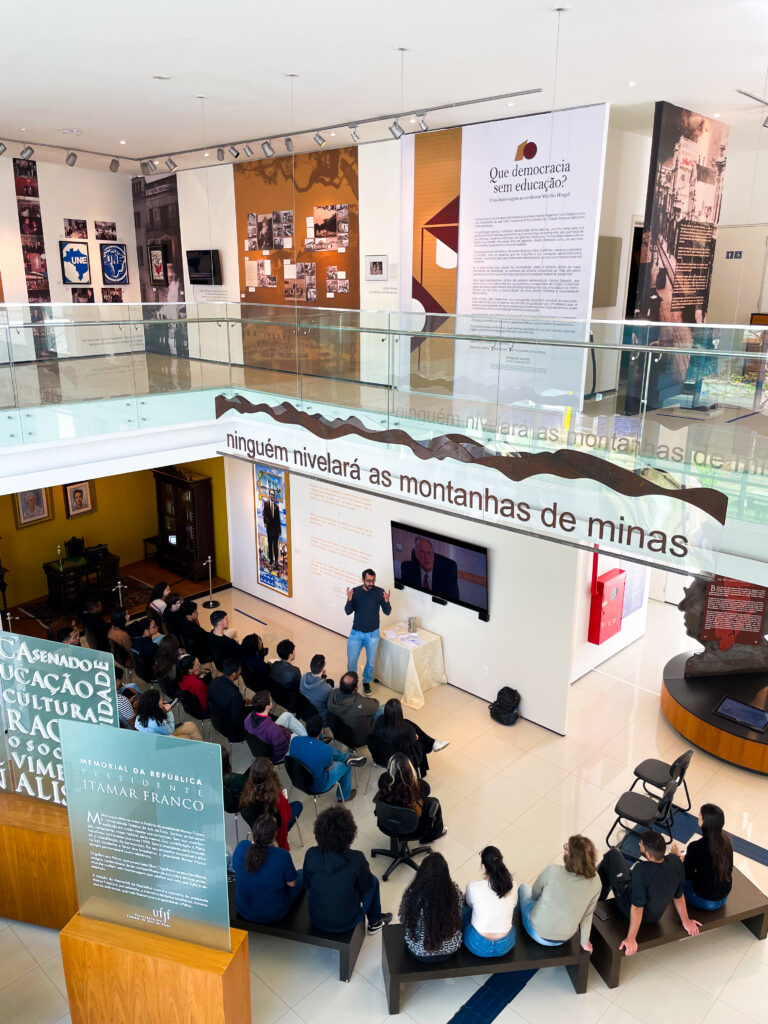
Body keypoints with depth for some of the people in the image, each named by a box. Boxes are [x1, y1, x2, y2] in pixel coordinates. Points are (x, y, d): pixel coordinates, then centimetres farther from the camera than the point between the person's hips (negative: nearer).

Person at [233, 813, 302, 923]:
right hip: (273, 915, -4)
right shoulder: (282, 856, -31)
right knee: (301, 875, 23)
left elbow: (235, 869, 1)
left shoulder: (241, 847, -21)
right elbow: (291, 883, -13)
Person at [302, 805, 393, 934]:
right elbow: (367, 886, -7)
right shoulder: (356, 859, -24)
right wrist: (366, 871, 14)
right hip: (346, 923, -3)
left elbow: (307, 883, -1)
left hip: (317, 920, 3)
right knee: (373, 880, 21)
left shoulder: (311, 854, -19)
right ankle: (375, 922, 39)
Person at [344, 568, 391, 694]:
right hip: (356, 633, 0)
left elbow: (387, 612, -10)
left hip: (372, 634, 0)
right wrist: (349, 599, -30)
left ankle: (366, 681, 38)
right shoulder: (355, 591, -10)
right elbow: (348, 612, -11)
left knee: (371, 661, 13)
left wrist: (386, 601, -31)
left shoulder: (380, 592, -11)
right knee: (351, 661, 7)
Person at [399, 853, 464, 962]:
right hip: (450, 951, 2)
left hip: (420, 953, -1)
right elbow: (458, 919, -5)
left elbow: (403, 921, -10)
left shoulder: (412, 895, -29)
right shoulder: (455, 892, -25)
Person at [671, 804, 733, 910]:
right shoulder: (726, 840, -12)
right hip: (724, 898, 5)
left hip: (704, 901, -5)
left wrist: (678, 855, 4)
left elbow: (686, 875, -13)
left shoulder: (696, 847, -29)